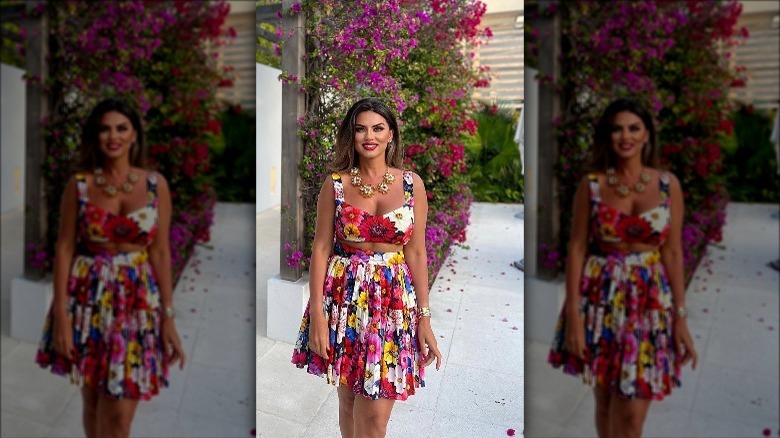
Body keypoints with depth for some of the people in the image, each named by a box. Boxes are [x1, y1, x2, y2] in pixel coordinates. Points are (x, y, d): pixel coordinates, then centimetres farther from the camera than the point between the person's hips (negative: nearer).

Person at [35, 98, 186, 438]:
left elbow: (160, 252, 0)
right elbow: (65, 247, -2)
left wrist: (168, 317, -2)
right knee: (92, 399, 14)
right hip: (89, 297, 1)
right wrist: (61, 314, -8)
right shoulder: (79, 184, -2)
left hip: (138, 299, 0)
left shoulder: (155, 184, -2)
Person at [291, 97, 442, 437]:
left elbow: (416, 252, 2)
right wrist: (317, 314, -9)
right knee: (348, 397, 14)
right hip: (344, 295, 0)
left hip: (394, 298, 0)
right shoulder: (335, 184, -1)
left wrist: (424, 318, 0)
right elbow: (321, 248, -2)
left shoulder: (411, 183, 0)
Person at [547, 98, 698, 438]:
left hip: (650, 298, 0)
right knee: (605, 399, 12)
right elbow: (577, 248, -4)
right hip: (601, 296, 0)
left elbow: (673, 252, 3)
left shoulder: (668, 184, 1)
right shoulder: (591, 184, -2)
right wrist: (574, 314, -10)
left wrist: (680, 316, 0)